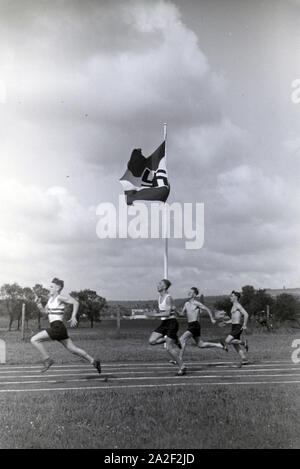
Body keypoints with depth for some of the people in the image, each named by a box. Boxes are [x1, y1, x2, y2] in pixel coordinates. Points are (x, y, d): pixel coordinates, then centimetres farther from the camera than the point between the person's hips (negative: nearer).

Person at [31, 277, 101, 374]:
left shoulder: (60, 298, -9)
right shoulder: (51, 298, 16)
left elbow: (75, 302, -17)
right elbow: (45, 311, 22)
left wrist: (73, 317, -21)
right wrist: (39, 304, 6)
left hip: (57, 327, -9)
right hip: (55, 327, 9)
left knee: (34, 340, -9)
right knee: (73, 349, 11)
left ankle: (47, 359, -3)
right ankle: (93, 361, 15)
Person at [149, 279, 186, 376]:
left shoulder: (168, 297, -16)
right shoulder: (159, 296, 9)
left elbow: (168, 313, -23)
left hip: (171, 322, -8)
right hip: (164, 323, 8)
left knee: (169, 348, -7)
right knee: (151, 341, -4)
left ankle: (182, 367, 8)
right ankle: (174, 341, 10)